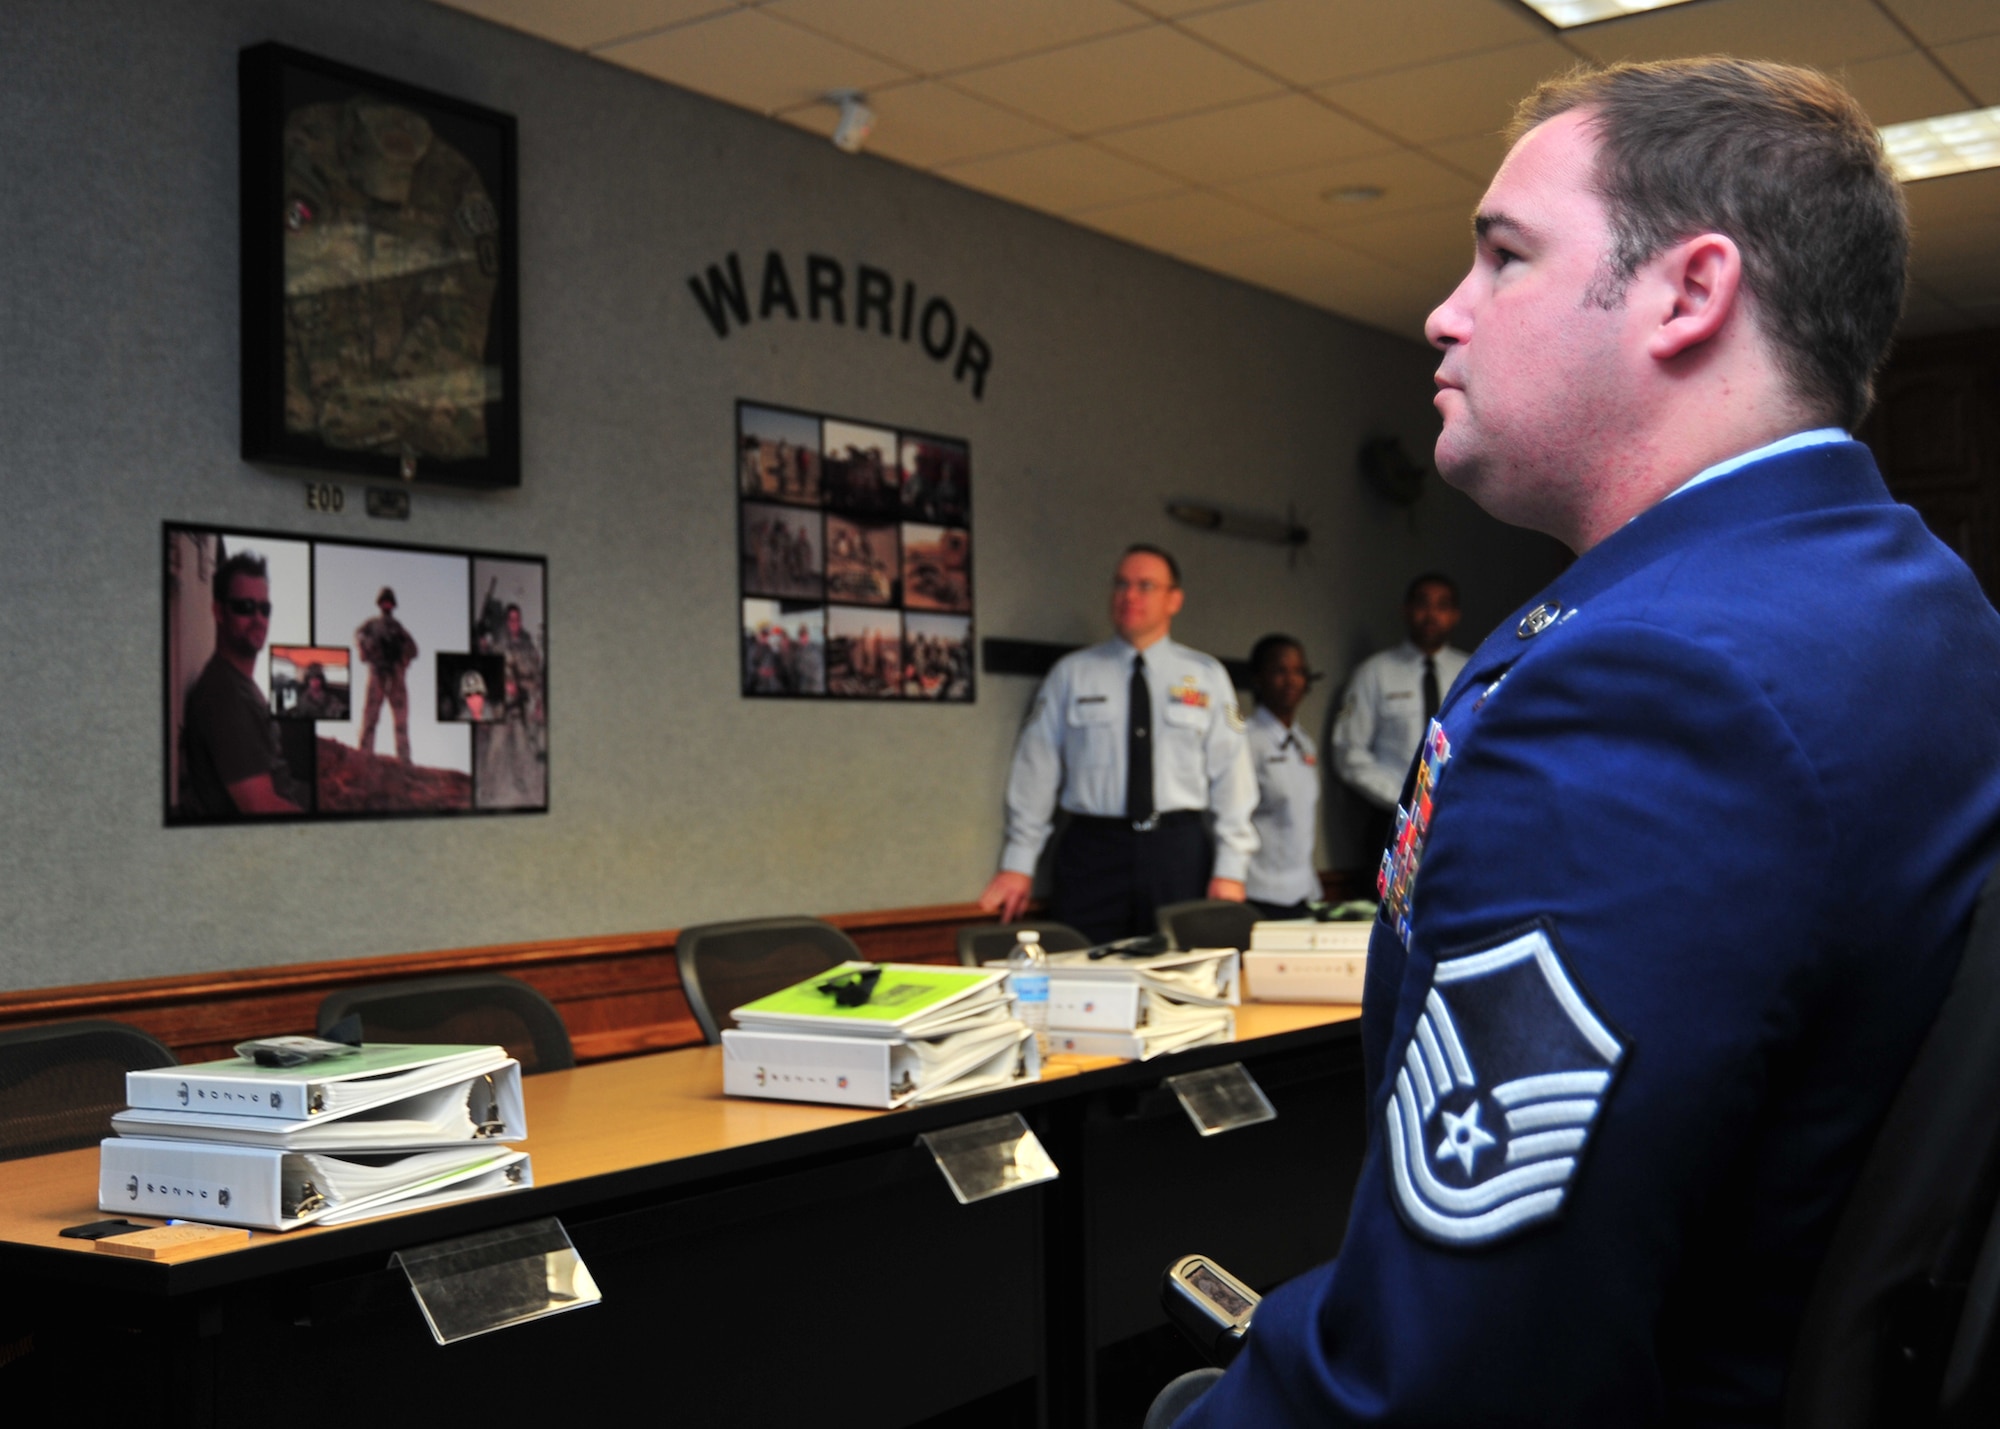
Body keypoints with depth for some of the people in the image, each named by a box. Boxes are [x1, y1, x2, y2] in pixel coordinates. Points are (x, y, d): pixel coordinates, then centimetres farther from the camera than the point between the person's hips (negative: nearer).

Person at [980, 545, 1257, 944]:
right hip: (1092, 848, 0)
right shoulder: (1072, 673, 7)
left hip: (1179, 851, 1)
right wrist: (1018, 864, 2)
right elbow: (1036, 769, 5)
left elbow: (1231, 773, 5)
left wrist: (1230, 868, -2)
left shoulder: (1207, 676, 9)